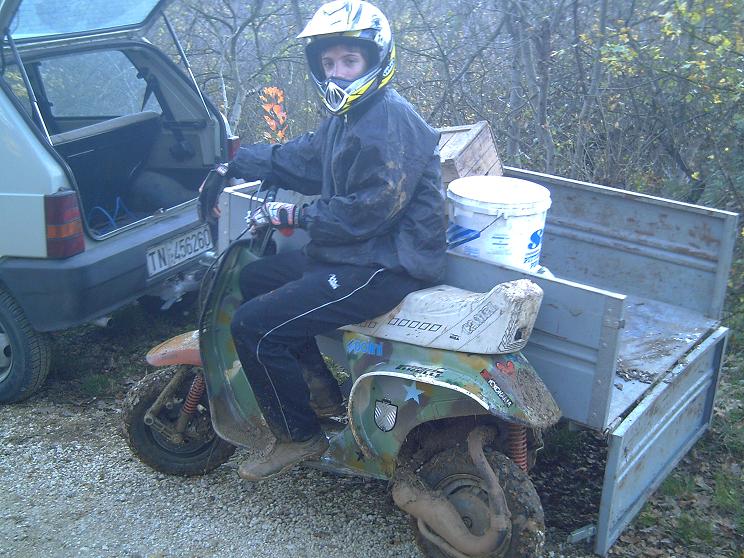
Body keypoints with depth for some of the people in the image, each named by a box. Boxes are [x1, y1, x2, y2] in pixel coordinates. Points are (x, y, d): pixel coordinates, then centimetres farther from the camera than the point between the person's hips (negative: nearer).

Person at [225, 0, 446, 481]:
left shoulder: (391, 121, -19)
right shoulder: (348, 115, 14)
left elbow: (369, 210, -24)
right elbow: (301, 158, 23)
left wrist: (294, 216, -17)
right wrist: (236, 162, 17)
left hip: (384, 268, -11)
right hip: (351, 253, 11)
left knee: (254, 325, -14)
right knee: (255, 278, 20)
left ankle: (301, 436, 4)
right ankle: (323, 383, 22)